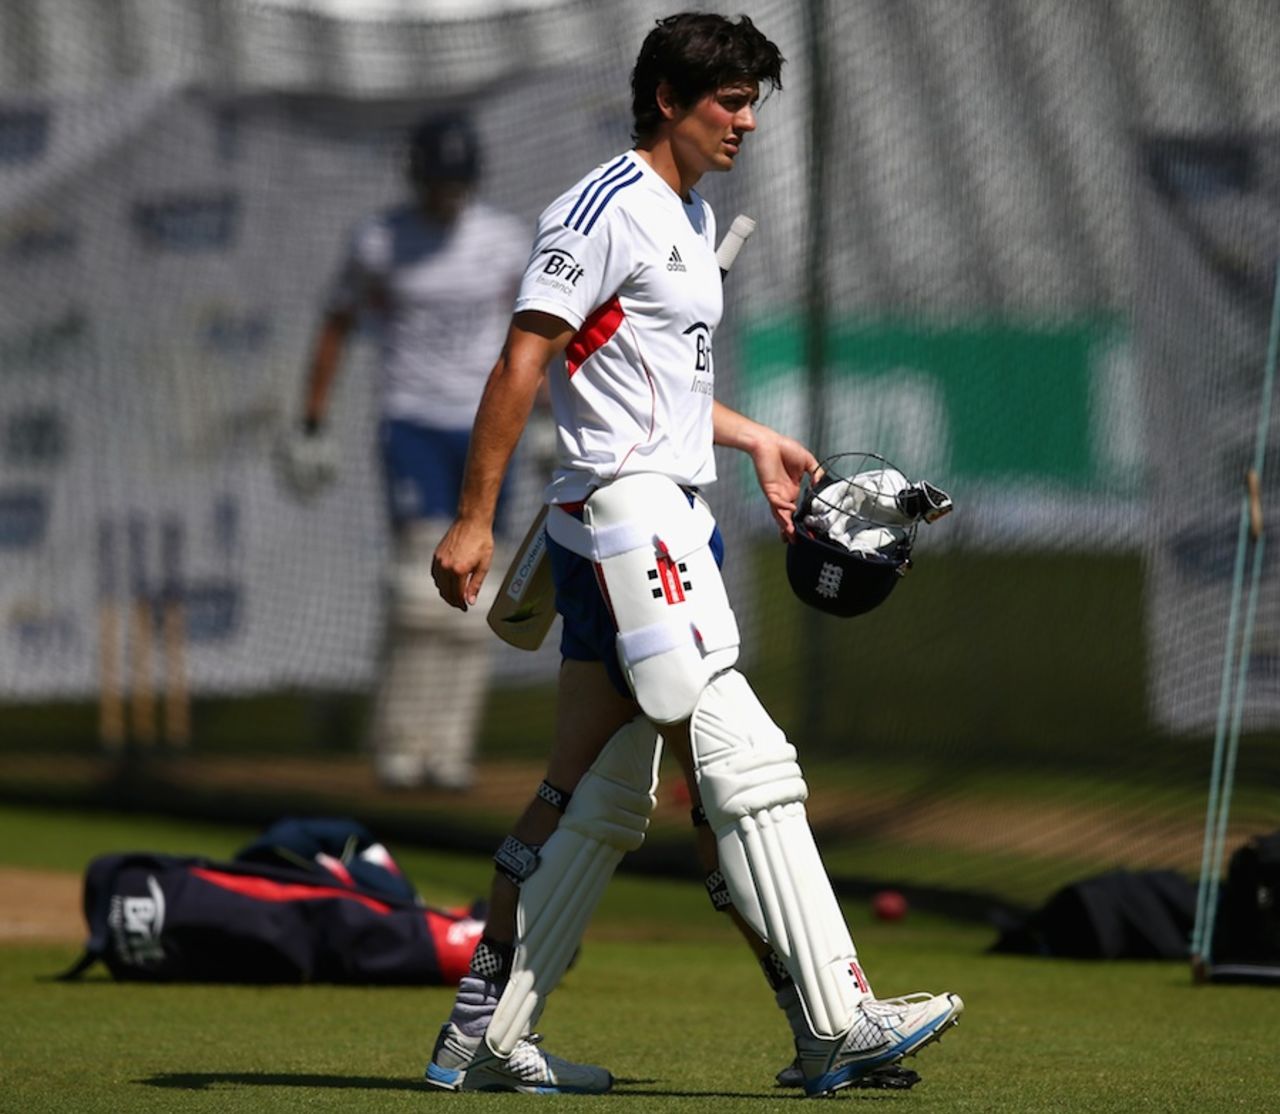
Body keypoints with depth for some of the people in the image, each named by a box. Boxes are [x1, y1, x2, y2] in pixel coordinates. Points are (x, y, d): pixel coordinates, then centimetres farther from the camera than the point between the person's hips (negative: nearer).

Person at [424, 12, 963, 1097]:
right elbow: (520, 365, -14)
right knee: (741, 762, -16)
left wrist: (753, 438, 25)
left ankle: (484, 1036, 13)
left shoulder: (693, 220, 21)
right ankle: (834, 1023, -21)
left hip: (674, 517, 10)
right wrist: (474, 519, -18)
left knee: (594, 801, 10)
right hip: (624, 510, -10)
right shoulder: (605, 208, -10)